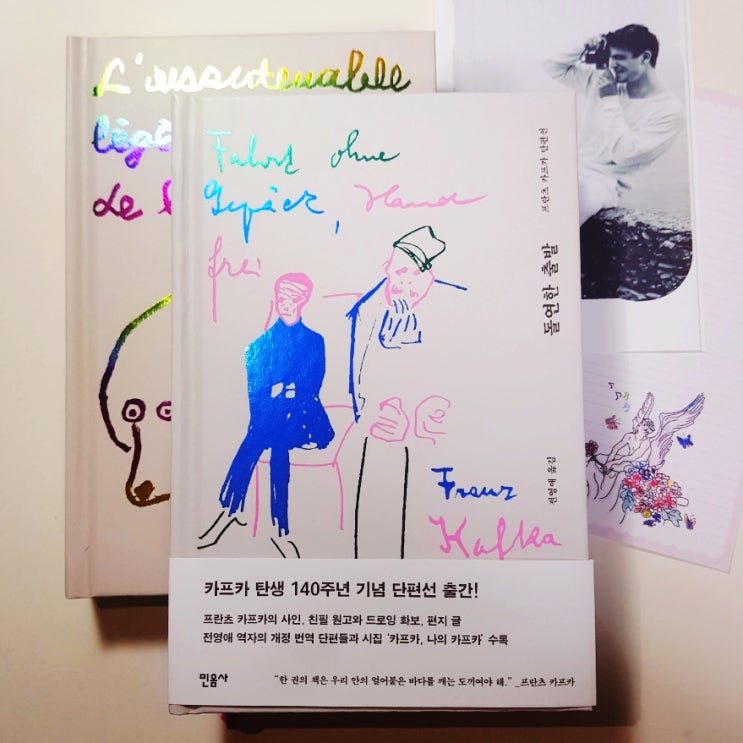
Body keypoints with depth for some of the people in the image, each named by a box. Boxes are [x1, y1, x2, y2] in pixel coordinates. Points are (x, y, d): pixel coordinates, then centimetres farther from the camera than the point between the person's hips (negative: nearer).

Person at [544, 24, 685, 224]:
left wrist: (610, 98, -12)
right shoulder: (601, 79, 12)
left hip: (601, 180, -6)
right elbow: (553, 67, 19)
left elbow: (624, 153, -17)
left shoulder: (670, 110, -6)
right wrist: (583, 50, -1)